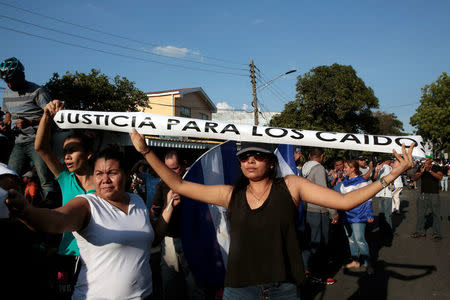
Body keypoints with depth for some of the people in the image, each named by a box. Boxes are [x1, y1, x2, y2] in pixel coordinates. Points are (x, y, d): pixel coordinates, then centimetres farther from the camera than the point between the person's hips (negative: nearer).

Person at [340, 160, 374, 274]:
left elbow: (368, 200, -8)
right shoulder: (345, 182, 12)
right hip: (347, 215, 7)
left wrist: (369, 215, -11)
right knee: (351, 239, 14)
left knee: (360, 240, -9)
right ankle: (355, 261, 26)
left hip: (358, 216, -7)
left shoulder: (362, 182, -8)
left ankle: (367, 264, 1)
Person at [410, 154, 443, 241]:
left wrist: (430, 170, -28)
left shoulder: (436, 167, -1)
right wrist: (421, 172, -18)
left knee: (436, 214, -1)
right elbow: (415, 178, 0)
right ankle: (420, 232, 16)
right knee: (420, 213, 6)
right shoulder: (420, 167, 7)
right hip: (423, 194, 3)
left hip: (434, 194, -3)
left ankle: (437, 234, 6)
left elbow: (440, 177, -18)